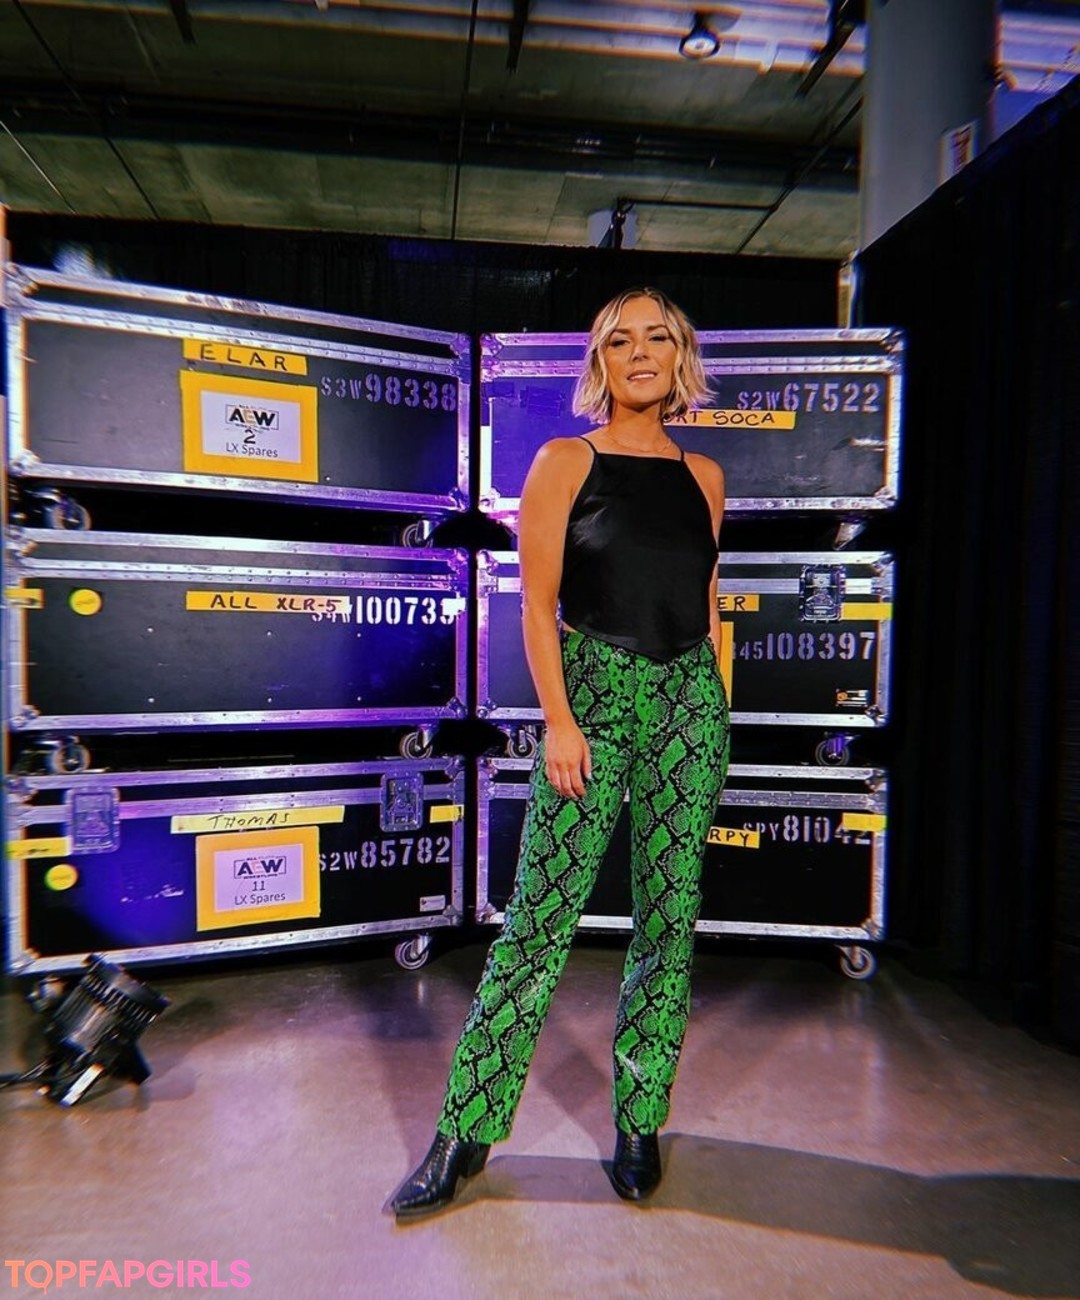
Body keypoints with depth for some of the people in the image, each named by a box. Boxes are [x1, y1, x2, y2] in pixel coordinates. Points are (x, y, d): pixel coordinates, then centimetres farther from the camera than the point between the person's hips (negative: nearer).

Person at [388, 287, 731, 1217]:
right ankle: (466, 1135, 16)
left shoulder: (703, 476, 13)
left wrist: (714, 710, 14)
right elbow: (537, 604, -5)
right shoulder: (566, 462, 2)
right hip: (594, 694, -4)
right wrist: (560, 721, -13)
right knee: (540, 920, -2)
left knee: (670, 920, 9)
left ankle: (640, 1124, 28)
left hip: (691, 702, 5)